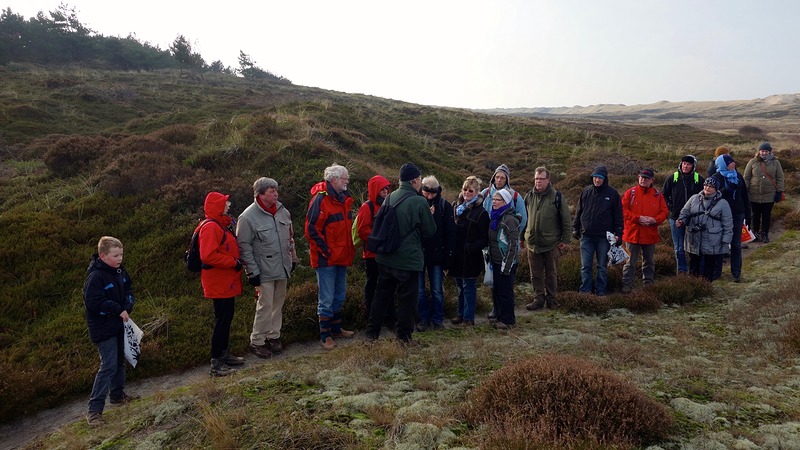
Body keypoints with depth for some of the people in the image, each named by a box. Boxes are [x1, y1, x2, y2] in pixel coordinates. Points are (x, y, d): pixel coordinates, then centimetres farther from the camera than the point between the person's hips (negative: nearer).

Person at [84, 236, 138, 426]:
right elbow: (93, 303, -25)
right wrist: (118, 310, -21)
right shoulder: (95, 277, -21)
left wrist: (127, 307, -7)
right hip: (103, 329, -9)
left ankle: (118, 394, 37)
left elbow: (128, 289, 12)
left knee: (119, 361, 19)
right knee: (109, 365, -11)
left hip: (119, 325, 9)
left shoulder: (120, 271, 3)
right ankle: (94, 409, -5)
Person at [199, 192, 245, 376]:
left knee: (226, 318, 17)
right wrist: (234, 262, -21)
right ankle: (216, 363, 3)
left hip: (227, 282, 10)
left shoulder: (221, 225, 15)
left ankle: (224, 354, 30)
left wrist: (236, 262, 13)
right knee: (222, 321, -5)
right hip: (218, 283, -10)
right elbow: (209, 256, -27)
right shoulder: (210, 227, -18)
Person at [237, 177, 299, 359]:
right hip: (264, 271, -6)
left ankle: (274, 335, 30)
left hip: (282, 268, 6)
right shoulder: (248, 217, -15)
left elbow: (290, 236, 17)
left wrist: (293, 257, 18)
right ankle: (257, 342, 12)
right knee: (265, 306, -4)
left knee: (278, 303, 15)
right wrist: (252, 271, -15)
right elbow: (244, 246, -13)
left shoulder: (282, 211, 4)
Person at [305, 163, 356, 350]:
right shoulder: (320, 199, -16)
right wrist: (326, 250, -18)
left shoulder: (344, 199, 11)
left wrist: (350, 250, 13)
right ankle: (325, 335, 11)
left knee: (339, 296, 18)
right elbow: (311, 229, -19)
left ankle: (336, 328, 33)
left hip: (342, 257, 8)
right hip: (326, 258, -8)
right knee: (326, 299, -1)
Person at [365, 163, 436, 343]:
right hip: (409, 259, -6)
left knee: (382, 294, 16)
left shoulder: (390, 198, 1)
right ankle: (404, 335, 16)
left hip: (386, 257, 6)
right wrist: (422, 222, 14)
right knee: (407, 297, 7)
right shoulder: (419, 202, -16)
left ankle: (372, 331, 23)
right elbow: (430, 231, -5)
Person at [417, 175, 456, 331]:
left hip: (437, 254, 0)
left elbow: (451, 233, -3)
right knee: (419, 290, 8)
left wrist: (448, 257, -7)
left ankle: (437, 319, 21)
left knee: (437, 290, 8)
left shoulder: (444, 205, -4)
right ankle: (423, 318, 21)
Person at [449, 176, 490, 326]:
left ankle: (468, 317, 10)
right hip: (457, 255, 6)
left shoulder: (480, 212, -9)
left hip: (471, 257, -6)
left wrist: (471, 248, -24)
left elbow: (484, 239, -10)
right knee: (460, 286, 15)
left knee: (468, 286, 1)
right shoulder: (456, 207, 8)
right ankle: (461, 315, 26)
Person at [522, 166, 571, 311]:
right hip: (532, 243, 3)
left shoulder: (557, 197, -5)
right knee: (536, 274, 8)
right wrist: (524, 237, 12)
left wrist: (565, 239, -5)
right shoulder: (529, 196, 7)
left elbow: (565, 220, -3)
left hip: (552, 244, -3)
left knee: (551, 273, 9)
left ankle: (551, 298, 21)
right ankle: (538, 299, 17)